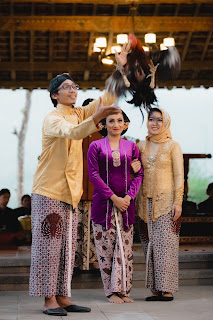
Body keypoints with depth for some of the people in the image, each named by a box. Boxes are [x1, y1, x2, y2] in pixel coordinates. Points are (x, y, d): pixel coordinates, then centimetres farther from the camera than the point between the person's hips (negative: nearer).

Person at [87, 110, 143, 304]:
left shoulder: (131, 146, 10)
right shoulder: (96, 146, 3)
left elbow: (139, 174, 6)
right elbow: (94, 174, -4)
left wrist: (129, 196, -9)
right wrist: (113, 197, -12)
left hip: (126, 202, 2)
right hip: (103, 202, -2)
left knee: (125, 247, 1)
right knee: (105, 248, -1)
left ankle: (123, 289, 7)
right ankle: (111, 291, 6)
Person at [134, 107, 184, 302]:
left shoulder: (173, 146, 1)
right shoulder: (141, 146, 12)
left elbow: (179, 176, -2)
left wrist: (178, 202, -9)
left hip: (166, 201, -4)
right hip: (146, 202, 4)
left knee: (165, 244, -7)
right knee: (150, 246, 3)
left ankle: (167, 289, -3)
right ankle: (155, 289, 7)